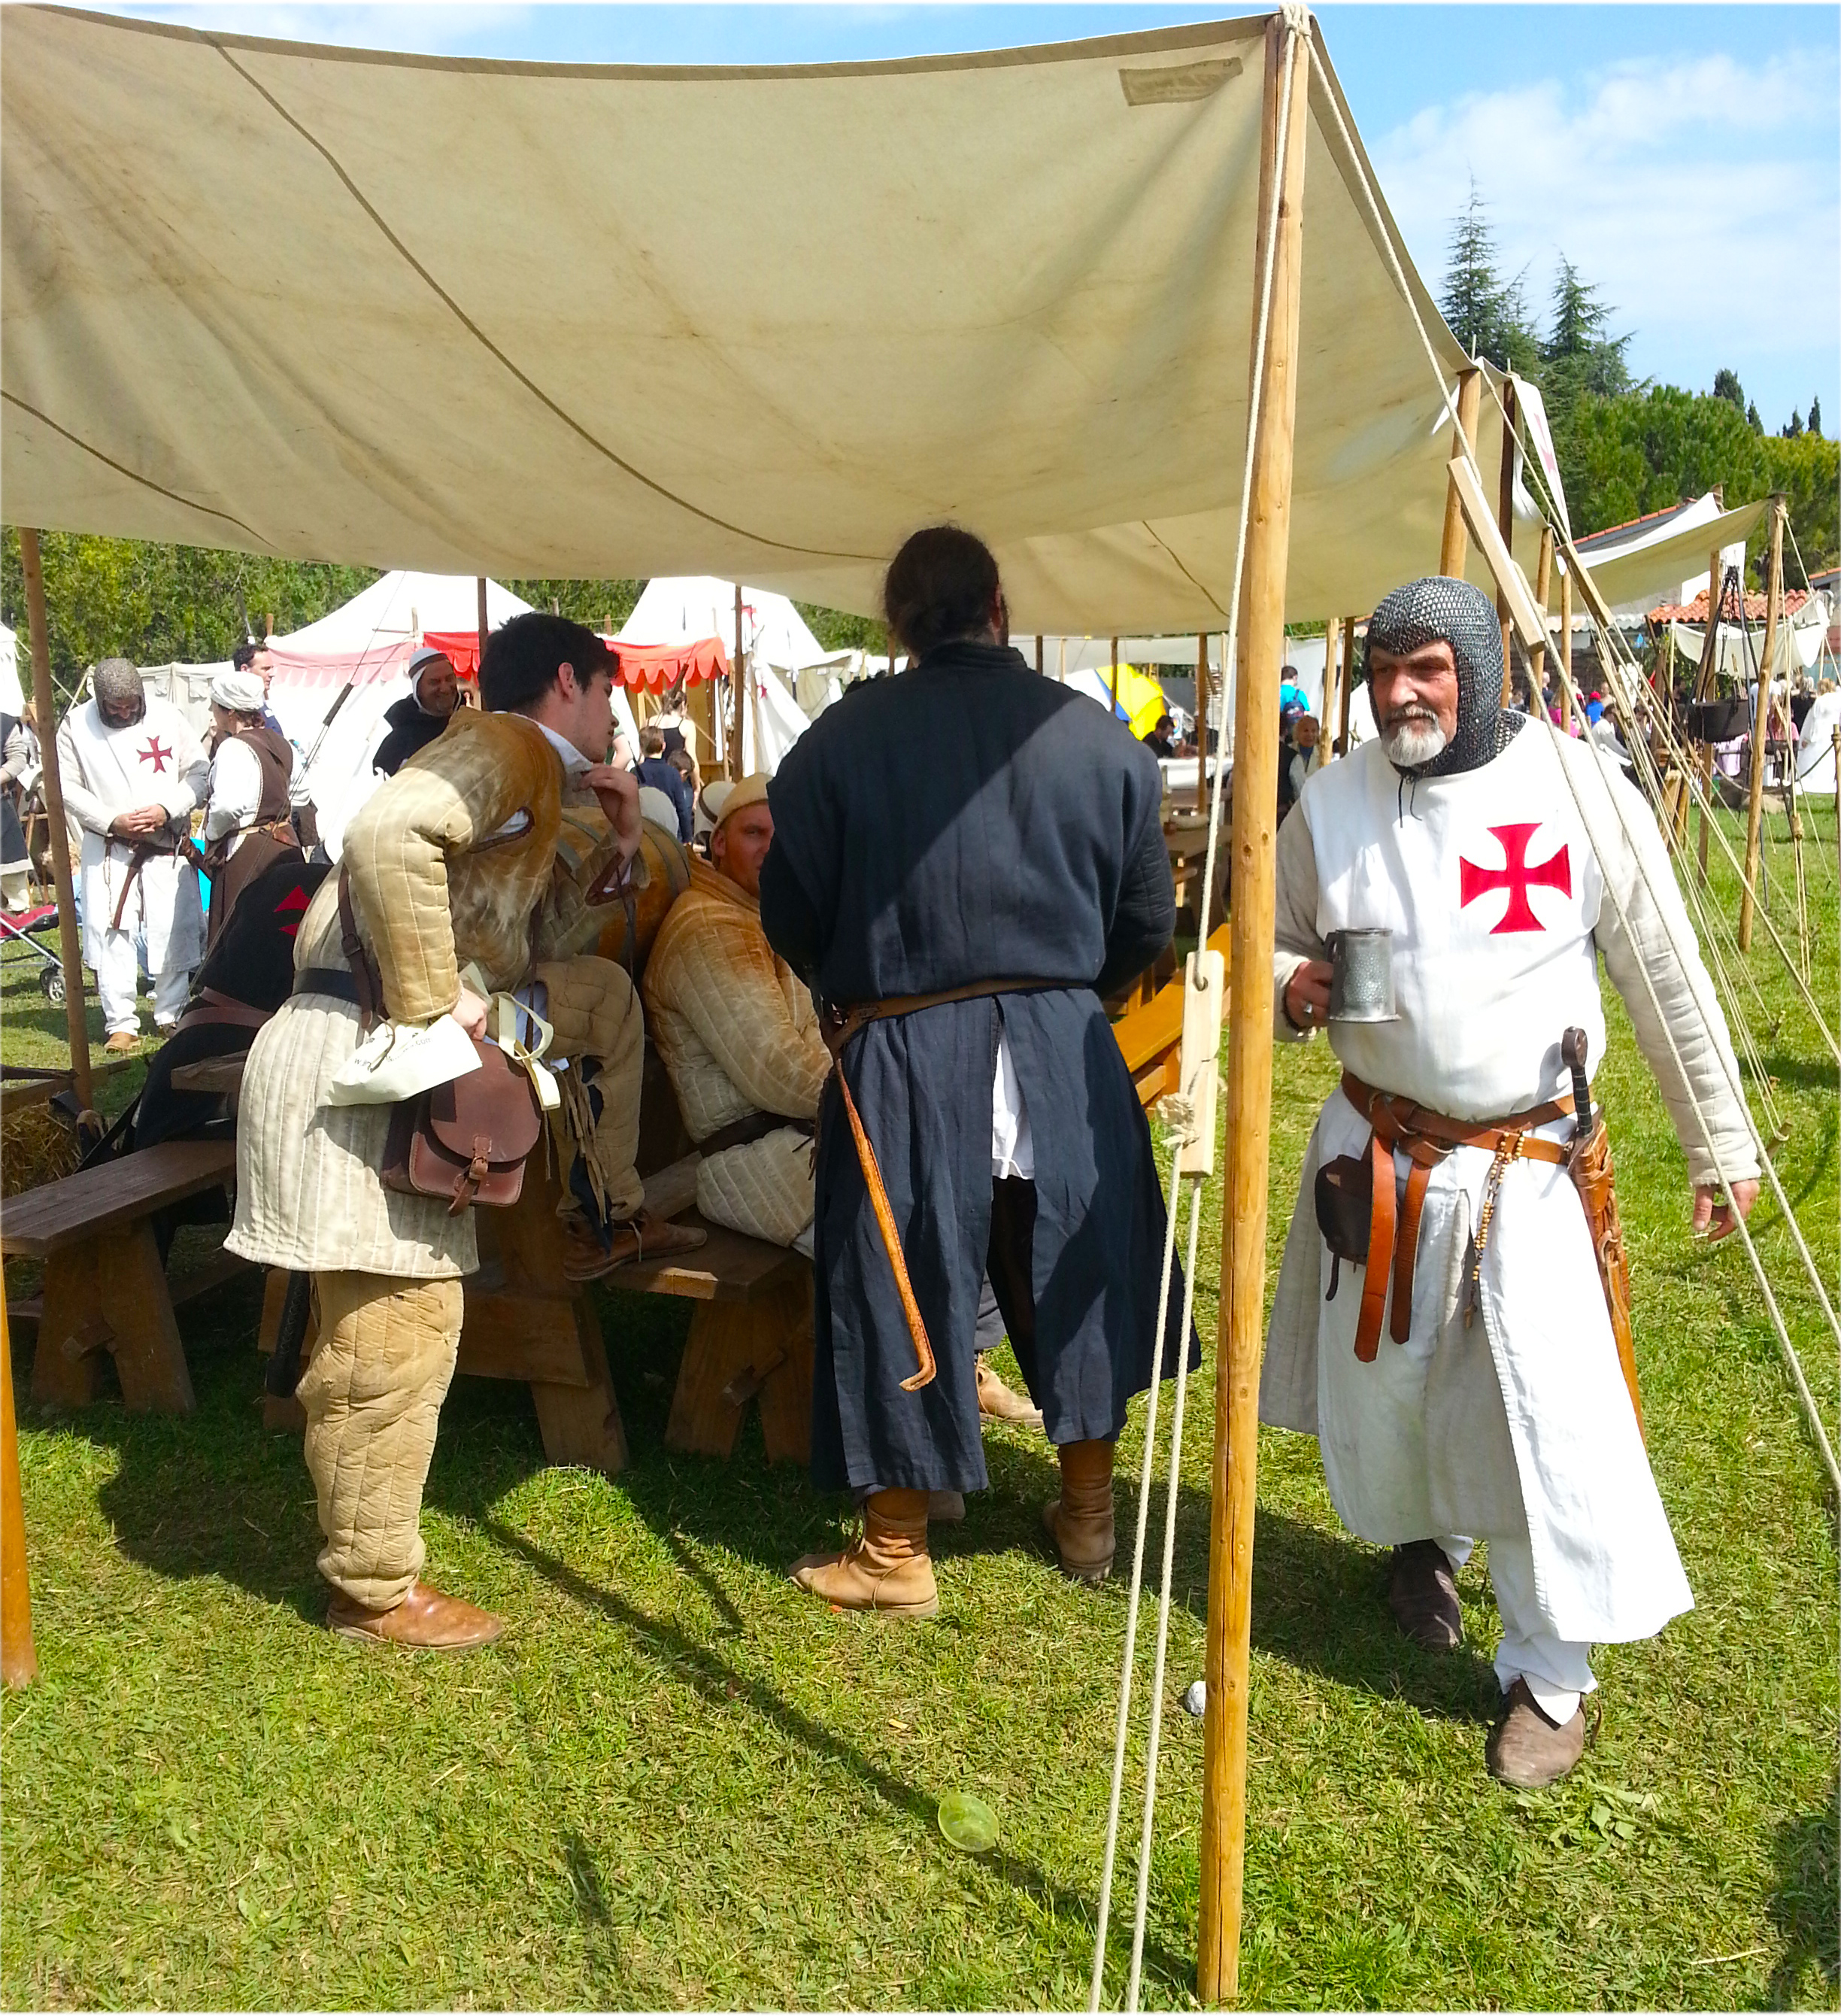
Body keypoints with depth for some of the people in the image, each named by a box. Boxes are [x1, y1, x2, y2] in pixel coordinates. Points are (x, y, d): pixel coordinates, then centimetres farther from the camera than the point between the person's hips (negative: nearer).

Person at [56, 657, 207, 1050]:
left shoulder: (166, 715, 1)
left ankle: (172, 1013, 17)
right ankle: (121, 1023, 3)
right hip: (108, 849, -1)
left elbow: (198, 771, 3)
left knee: (175, 931, 2)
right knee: (111, 933, -5)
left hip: (169, 845, 1)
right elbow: (65, 785, 0)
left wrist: (167, 809, -12)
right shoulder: (77, 724, -1)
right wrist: (111, 821, -12)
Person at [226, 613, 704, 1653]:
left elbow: (537, 947, 23)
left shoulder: (537, 786, 20)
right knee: (396, 1327, -4)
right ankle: (375, 1589, 10)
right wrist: (432, 1003, -23)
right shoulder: (507, 748, -10)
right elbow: (388, 833, -29)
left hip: (415, 1060, 10)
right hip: (358, 1059, -10)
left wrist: (612, 850, 11)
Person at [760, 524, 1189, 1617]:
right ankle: (1090, 1514, 35)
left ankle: (896, 1552, 23)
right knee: (1078, 1274, 20)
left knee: (902, 1289, 10)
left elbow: (791, 915, -1)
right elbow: (1149, 920, 4)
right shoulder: (1102, 738, -2)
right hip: (1066, 1048, 3)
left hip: (905, 1059, -2)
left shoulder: (843, 738, -7)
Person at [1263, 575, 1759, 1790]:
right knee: (1383, 1382, 16)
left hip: (1527, 1166, -2)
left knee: (1547, 1413, -6)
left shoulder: (1578, 789, -10)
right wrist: (1292, 989, -15)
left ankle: (1552, 1675, 15)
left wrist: (1721, 1144, 1)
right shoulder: (1334, 802, -3)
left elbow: (1666, 976, -3)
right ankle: (1424, 1535, 48)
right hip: (1378, 1154, 3)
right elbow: (1274, 948, 9)